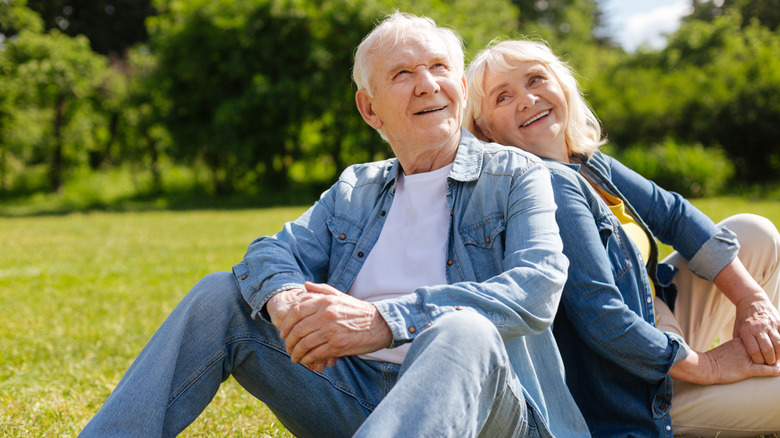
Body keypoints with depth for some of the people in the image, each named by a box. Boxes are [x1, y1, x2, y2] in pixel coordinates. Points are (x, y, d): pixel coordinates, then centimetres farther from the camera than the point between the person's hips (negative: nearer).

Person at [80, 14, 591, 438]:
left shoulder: (517, 175, 3)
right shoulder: (354, 190, 20)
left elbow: (537, 287, -15)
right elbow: (270, 252, 9)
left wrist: (385, 320, -28)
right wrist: (284, 299, -20)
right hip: (355, 396, 5)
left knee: (463, 329, -39)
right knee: (220, 295, -4)